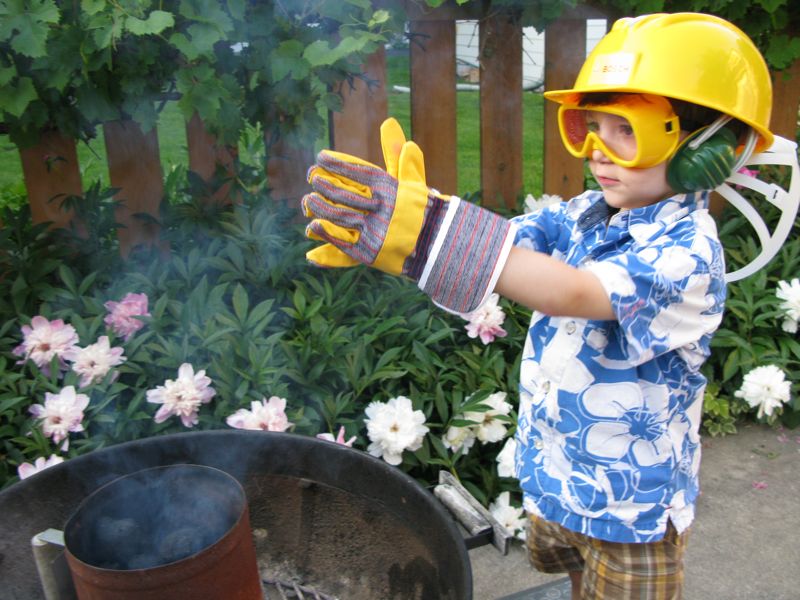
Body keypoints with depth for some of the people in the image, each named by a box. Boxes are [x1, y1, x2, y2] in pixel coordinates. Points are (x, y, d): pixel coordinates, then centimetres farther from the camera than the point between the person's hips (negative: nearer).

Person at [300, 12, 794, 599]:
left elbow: (572, 292, -40)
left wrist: (429, 232, -50)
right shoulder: (583, 215, -4)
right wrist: (407, 216, -37)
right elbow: (504, 242, -16)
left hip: (630, 507, -6)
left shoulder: (688, 253, -25)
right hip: (551, 478, 6)